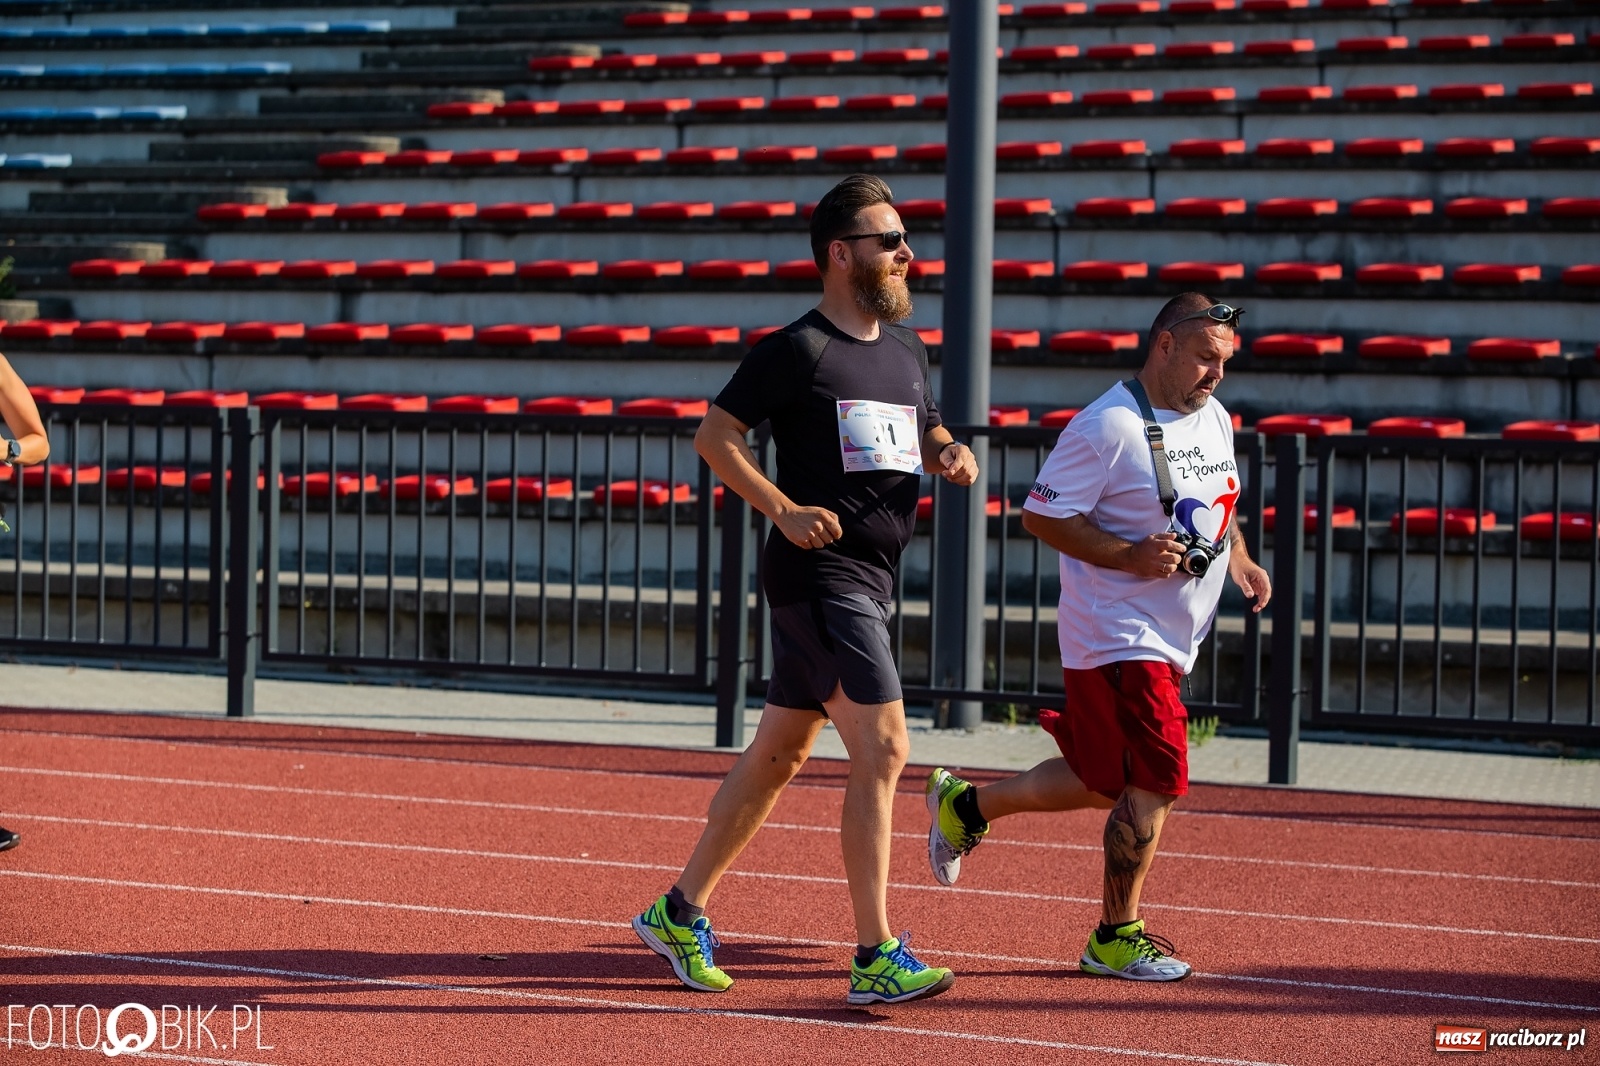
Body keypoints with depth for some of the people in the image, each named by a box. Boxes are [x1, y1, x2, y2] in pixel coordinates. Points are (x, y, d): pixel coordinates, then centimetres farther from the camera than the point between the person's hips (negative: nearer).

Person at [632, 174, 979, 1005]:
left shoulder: (907, 351, 15)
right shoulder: (799, 349, -8)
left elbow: (925, 432, 30)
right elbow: (714, 435, -7)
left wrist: (951, 455, 6)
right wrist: (784, 511, -17)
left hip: (870, 579, 9)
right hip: (820, 572, -9)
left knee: (779, 753, 14)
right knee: (882, 749, -15)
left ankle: (681, 913, 25)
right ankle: (875, 959, -13)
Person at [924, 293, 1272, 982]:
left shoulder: (1215, 419, 10)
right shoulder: (1108, 426, -17)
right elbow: (1040, 515, -16)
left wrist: (1238, 559, 8)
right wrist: (1131, 556, -24)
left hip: (1170, 641, 9)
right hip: (1117, 634, -9)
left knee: (1108, 783, 14)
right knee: (1155, 782, -11)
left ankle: (965, 805, 34)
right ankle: (1116, 938, 4)